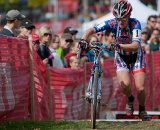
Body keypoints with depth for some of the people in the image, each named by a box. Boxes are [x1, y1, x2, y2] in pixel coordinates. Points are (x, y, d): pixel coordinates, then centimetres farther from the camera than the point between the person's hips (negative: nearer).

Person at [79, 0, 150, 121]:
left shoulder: (135, 24, -28)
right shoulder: (113, 23, -22)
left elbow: (135, 46, -40)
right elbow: (92, 30, -25)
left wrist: (118, 46, -55)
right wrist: (83, 40, -45)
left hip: (136, 56, -1)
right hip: (121, 57, 1)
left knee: (140, 88, -11)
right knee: (124, 83, -25)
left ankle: (142, 110, 19)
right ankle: (130, 99, 9)